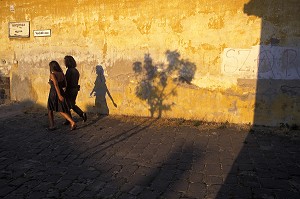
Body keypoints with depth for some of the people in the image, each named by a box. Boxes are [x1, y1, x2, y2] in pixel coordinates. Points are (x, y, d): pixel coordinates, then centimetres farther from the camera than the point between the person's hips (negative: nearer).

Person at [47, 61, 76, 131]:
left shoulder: (52, 74, -12)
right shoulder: (62, 74, 6)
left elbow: (56, 85, -23)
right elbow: (64, 85, 12)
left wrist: (59, 95, -27)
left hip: (54, 94, -5)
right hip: (61, 93, 5)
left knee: (50, 110, 17)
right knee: (62, 111, 10)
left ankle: (52, 126, 21)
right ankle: (72, 122, -10)